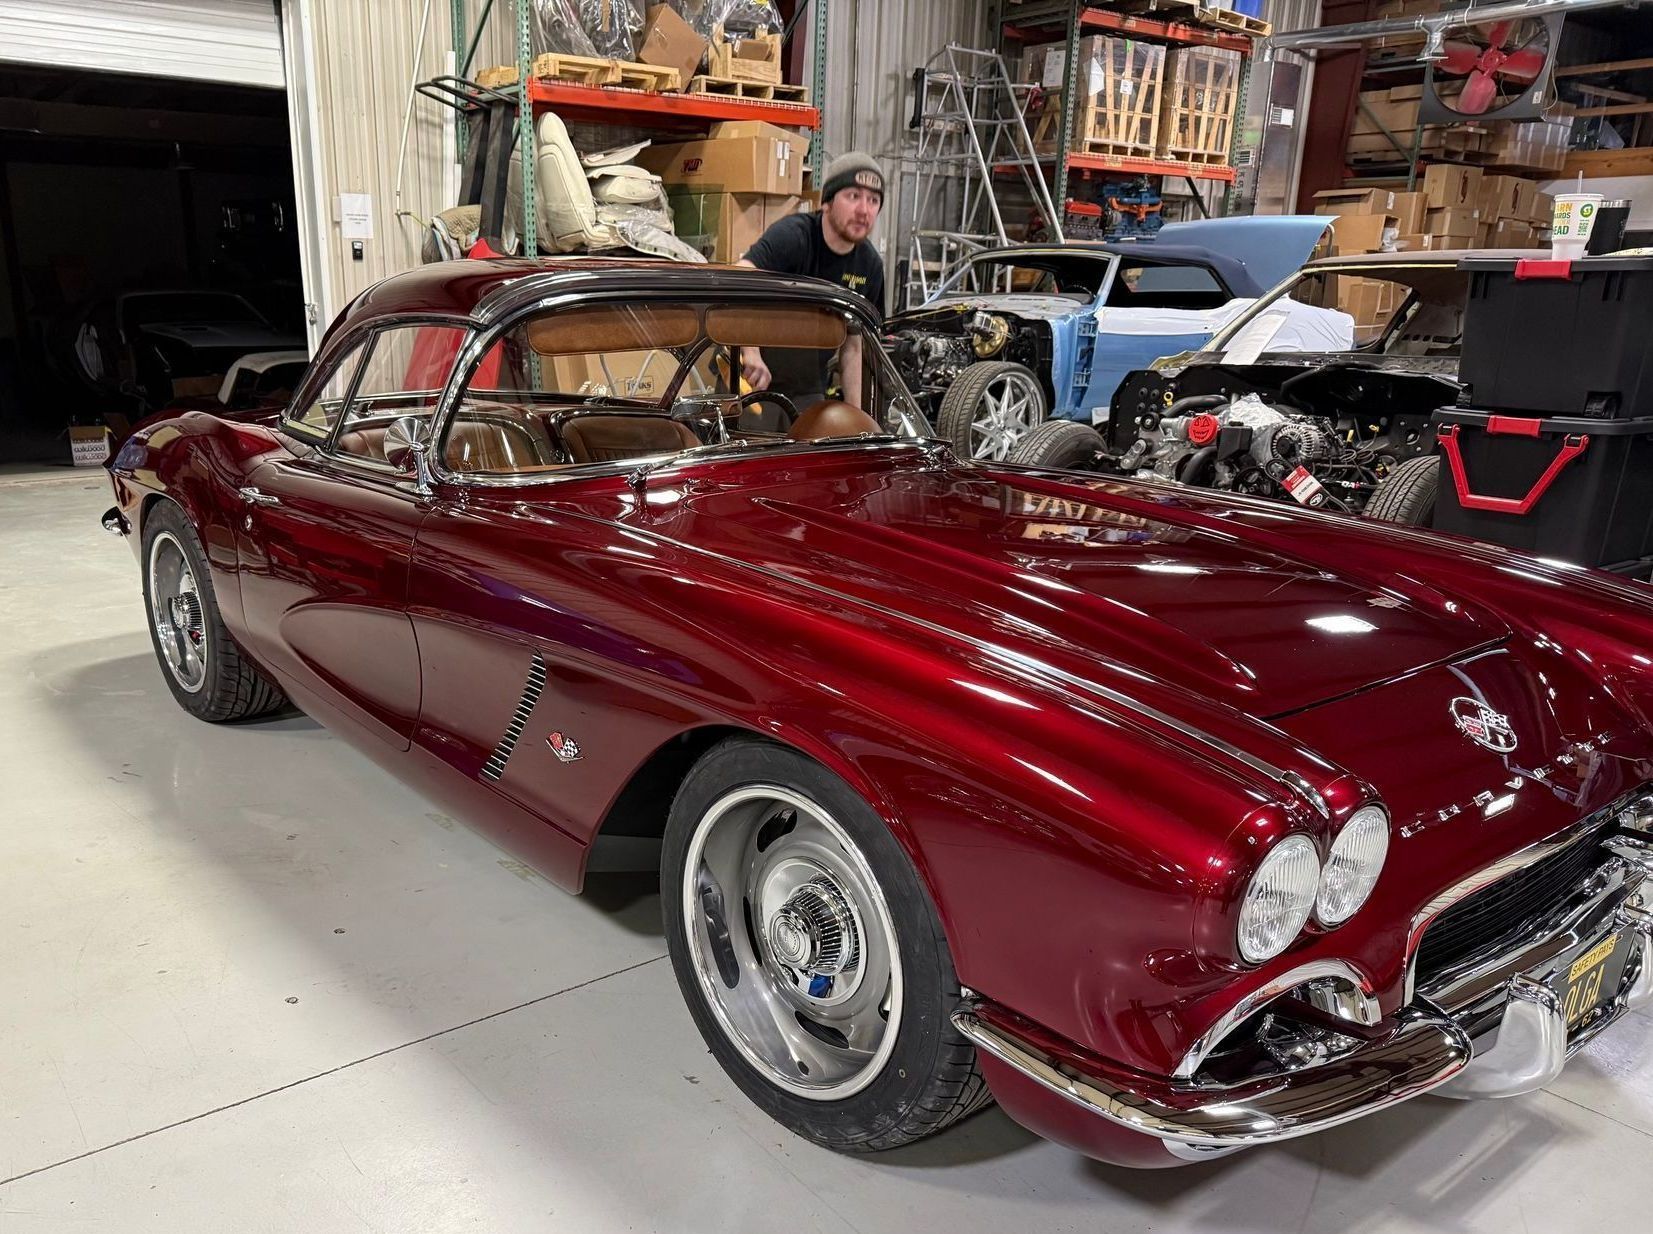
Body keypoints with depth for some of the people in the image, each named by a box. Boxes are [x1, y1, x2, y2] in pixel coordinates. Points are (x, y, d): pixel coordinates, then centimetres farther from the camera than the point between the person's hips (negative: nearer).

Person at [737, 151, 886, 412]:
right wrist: (750, 352, -50)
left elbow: (854, 348, 8)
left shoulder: (870, 264, 2)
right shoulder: (791, 235, -17)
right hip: (753, 380, -6)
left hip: (808, 389, 6)